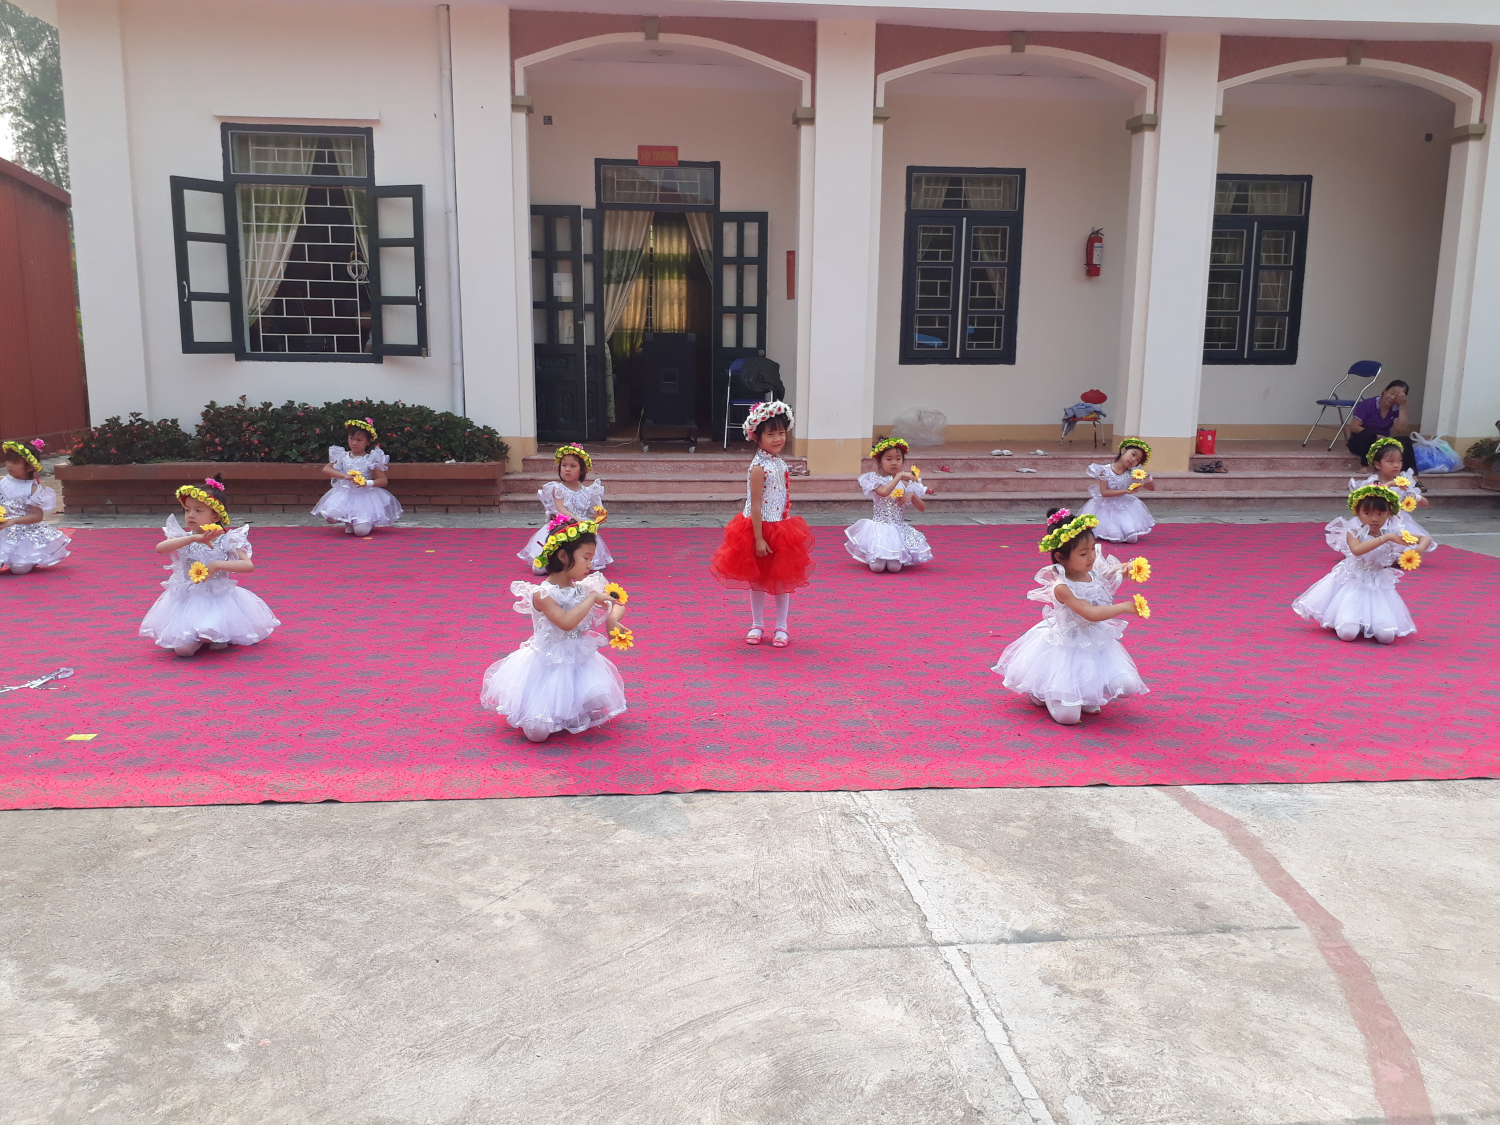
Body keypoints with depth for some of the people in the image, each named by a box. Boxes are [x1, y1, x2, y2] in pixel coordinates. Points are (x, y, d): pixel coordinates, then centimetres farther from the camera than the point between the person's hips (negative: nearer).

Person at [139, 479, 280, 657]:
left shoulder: (226, 540, -7)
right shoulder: (183, 539, -2)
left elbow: (248, 565, -16)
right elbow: (160, 548, -23)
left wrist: (217, 565, -27)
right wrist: (194, 538, -32)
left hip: (220, 600, -2)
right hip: (187, 601, 2)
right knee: (183, 649, -13)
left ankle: (219, 636, 9)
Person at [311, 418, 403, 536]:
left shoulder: (371, 459, -3)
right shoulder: (342, 456, 5)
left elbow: (383, 480, -5)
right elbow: (325, 469, -3)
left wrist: (367, 483, -24)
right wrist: (344, 476, -18)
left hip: (365, 496, -3)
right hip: (344, 495, 3)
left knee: (361, 530, -22)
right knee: (330, 516, -25)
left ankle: (367, 521, 20)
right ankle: (349, 522, 13)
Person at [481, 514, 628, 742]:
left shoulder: (583, 589, 1)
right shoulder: (542, 594, -17)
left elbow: (617, 605, 10)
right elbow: (566, 622, -32)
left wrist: (613, 617, -12)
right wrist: (592, 598, -26)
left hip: (581, 664, 5)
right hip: (546, 669, -5)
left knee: (599, 698, -21)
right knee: (538, 733, -11)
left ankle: (571, 714, 15)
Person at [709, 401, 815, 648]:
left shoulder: (779, 463, 5)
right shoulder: (759, 468, -18)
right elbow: (755, 506, -20)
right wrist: (759, 539, -21)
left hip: (781, 528, 7)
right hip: (760, 528, -7)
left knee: (783, 578, 10)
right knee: (757, 579, 8)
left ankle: (781, 628, 20)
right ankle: (757, 625, 23)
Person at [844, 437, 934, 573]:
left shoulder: (907, 482, 6)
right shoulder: (875, 480, -4)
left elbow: (922, 508, 6)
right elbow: (884, 492, -28)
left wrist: (912, 495, -12)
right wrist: (899, 476, -24)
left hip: (900, 529, 2)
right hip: (879, 528, -2)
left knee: (894, 567, -15)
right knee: (877, 567, -18)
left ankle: (896, 559, 22)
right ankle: (873, 558, 19)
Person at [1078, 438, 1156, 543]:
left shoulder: (1133, 472, -5)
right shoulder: (1105, 470, -15)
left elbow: (1152, 488, 1)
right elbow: (1104, 492, -20)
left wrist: (1148, 478, -21)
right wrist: (1126, 491, -26)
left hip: (1126, 507, 3)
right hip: (1107, 507, -3)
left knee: (1132, 539, -14)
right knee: (1116, 538, -19)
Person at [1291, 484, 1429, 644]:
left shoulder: (1392, 534, 1)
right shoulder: (1353, 532, -9)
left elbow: (1425, 539, 6)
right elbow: (1357, 550, -31)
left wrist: (1419, 548, -17)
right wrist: (1385, 538, -32)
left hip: (1379, 587, 3)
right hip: (1353, 584, -3)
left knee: (1386, 635, -16)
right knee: (1347, 633, -22)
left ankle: (1370, 624, 20)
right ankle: (1342, 620, 16)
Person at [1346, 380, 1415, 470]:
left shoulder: (1396, 410, 0)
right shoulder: (1367, 405, -10)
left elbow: (1401, 429, -17)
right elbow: (1354, 427, -16)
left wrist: (1402, 406, -17)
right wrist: (1377, 436, -20)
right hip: (1360, 443, -4)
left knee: (1405, 441, -23)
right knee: (1370, 433, -37)